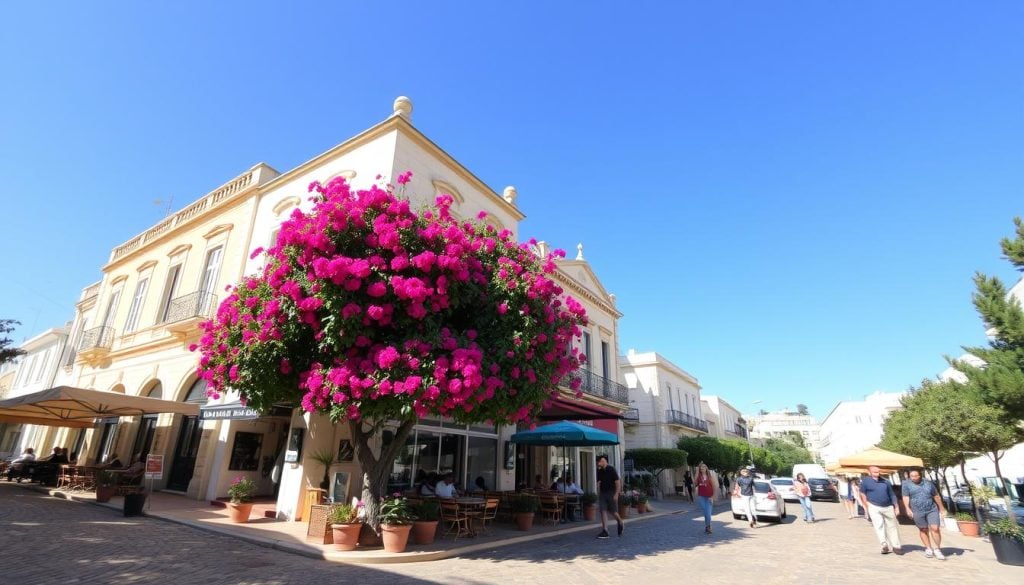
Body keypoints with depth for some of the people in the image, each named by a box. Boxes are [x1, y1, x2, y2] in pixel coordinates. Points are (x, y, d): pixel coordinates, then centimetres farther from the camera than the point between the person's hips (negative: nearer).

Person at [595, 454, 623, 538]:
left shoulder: (611, 470, -10)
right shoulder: (600, 471, 8)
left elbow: (618, 482, -11)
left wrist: (616, 494, -17)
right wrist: (598, 494, 9)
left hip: (611, 493, -5)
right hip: (602, 493, 5)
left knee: (613, 512, 3)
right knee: (603, 512, -4)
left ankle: (620, 523, 33)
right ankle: (605, 531, -2)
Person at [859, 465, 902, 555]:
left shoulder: (885, 482, 8)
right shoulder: (865, 481, -3)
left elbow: (892, 495, 13)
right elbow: (863, 494, 0)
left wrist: (896, 507, 9)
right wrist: (867, 506, -6)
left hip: (888, 507, 4)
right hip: (874, 507, -4)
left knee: (892, 526, 11)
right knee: (878, 525, -14)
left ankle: (896, 546, 23)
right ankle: (884, 545, -12)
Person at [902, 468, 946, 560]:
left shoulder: (928, 483, 6)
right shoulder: (907, 485, -1)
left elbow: (937, 496, 17)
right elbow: (905, 498, -6)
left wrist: (941, 508, 19)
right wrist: (908, 509, -18)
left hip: (932, 510, 1)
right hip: (918, 512, -1)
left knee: (935, 528, -8)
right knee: (923, 530, 8)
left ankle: (937, 549, 5)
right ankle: (928, 549, 22)